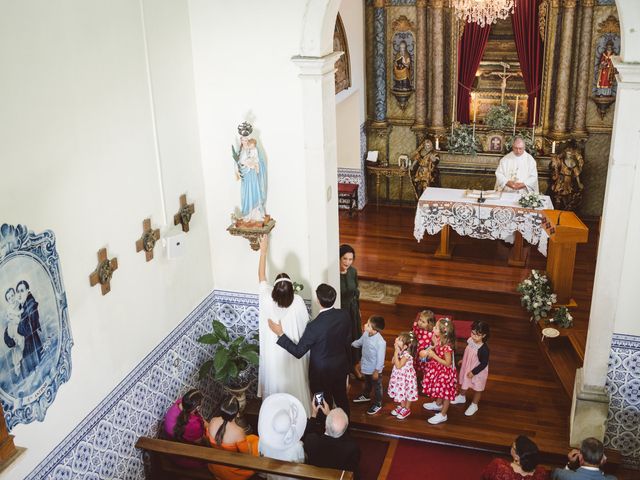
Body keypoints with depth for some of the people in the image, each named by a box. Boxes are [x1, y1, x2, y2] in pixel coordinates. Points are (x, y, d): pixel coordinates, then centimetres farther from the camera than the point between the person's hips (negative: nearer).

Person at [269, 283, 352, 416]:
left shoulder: (314, 326, -32)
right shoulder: (344, 316, -15)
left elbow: (298, 352, -22)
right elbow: (348, 342, -1)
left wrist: (280, 334, -17)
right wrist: (348, 363, 16)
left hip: (321, 372, -5)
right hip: (341, 368, 5)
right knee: (341, 398, 27)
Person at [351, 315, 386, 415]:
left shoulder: (380, 342, -36)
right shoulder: (366, 334, -16)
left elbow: (380, 358, -26)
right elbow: (359, 342, 9)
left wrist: (376, 371, -19)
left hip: (375, 369, -7)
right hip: (366, 366, 7)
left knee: (377, 387, 18)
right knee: (367, 383, 33)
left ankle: (377, 404, 39)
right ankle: (366, 395, 58)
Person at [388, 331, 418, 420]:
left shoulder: (406, 354, -30)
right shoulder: (399, 351, -5)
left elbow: (398, 365, -33)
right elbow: (393, 362, 1)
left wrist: (396, 352, -34)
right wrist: (396, 352, -12)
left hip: (406, 377, -8)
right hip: (399, 376, 8)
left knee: (407, 392, 12)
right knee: (400, 392, 21)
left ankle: (407, 409, 29)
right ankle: (401, 406, 42)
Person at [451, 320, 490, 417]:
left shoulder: (484, 349, -36)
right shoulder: (470, 341, -18)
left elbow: (484, 364, -26)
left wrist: (473, 372, -21)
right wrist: (462, 360, 16)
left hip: (478, 372, -6)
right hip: (467, 368, 6)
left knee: (477, 389, 19)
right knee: (463, 383, 29)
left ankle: (474, 405, 41)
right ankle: (462, 397, 56)